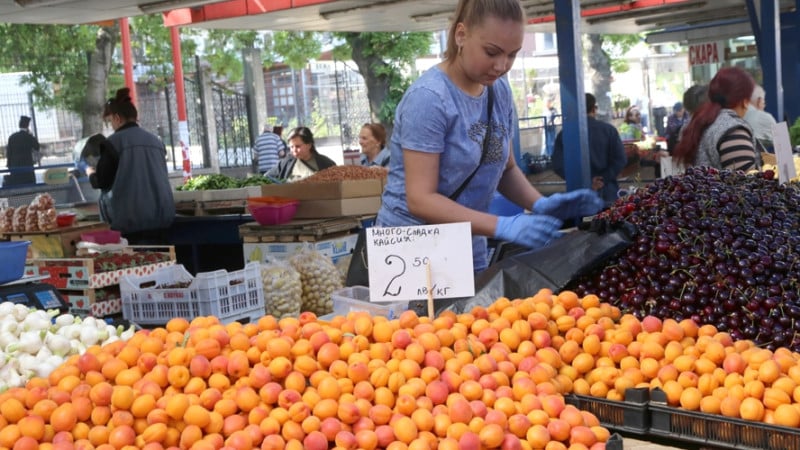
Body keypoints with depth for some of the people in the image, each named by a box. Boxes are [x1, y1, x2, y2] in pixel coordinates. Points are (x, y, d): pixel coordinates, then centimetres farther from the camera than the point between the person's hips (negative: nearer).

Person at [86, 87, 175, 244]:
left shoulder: (114, 142, -6)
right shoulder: (156, 140, 10)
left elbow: (102, 182, -4)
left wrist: (91, 174, 19)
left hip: (132, 219, -5)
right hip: (161, 215, 5)